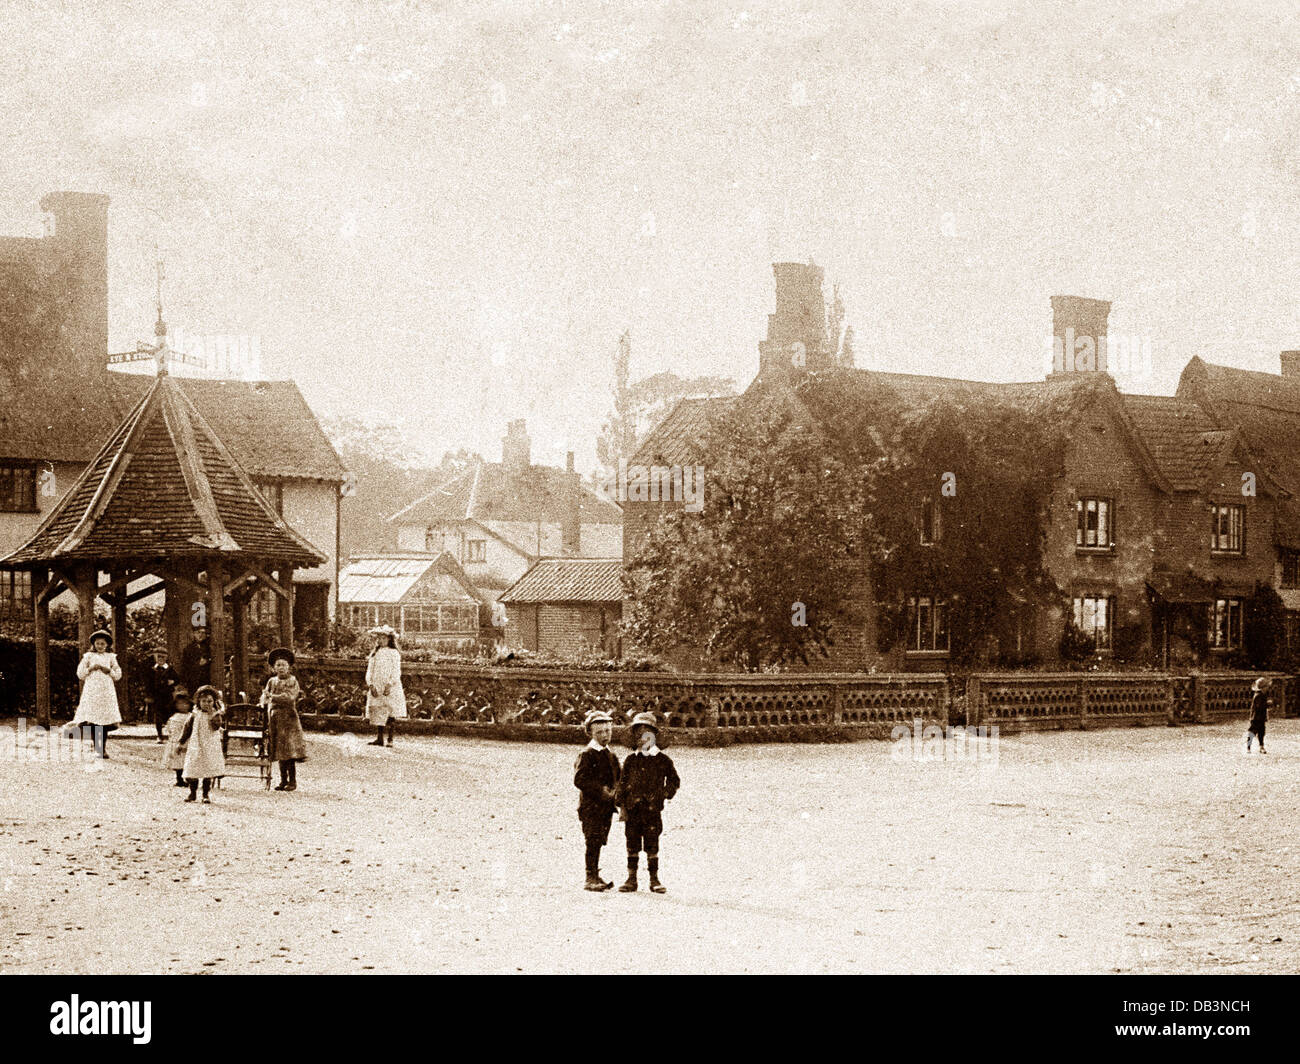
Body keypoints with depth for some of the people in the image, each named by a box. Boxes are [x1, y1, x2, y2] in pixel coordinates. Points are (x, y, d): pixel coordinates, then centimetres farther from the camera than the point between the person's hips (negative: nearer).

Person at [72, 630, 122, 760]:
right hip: (92, 690, -1)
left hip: (106, 691, 1)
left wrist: (108, 671, -4)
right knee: (93, 721, -9)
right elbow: (80, 674, 8)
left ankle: (104, 748, -1)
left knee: (105, 720, -6)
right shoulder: (88, 656, 10)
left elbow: (118, 674, 13)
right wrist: (91, 668, -6)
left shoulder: (110, 657, 12)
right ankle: (97, 748, -5)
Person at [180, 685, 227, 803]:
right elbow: (187, 728, 12)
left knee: (209, 772, -3)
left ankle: (205, 794, 7)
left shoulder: (215, 715, 0)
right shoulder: (195, 715, 4)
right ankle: (193, 793, 18)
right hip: (195, 747, 2)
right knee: (192, 771, 2)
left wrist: (211, 714, -21)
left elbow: (216, 726, -17)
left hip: (211, 747, -2)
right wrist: (182, 742, 12)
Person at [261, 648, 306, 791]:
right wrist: (265, 700, -14)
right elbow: (264, 698, 9)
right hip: (274, 719, 4)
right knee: (280, 752, 6)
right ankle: (283, 780, 14)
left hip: (289, 719, -4)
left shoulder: (292, 680, 0)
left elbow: (290, 697, -13)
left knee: (290, 752, -8)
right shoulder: (272, 681, 13)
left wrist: (272, 697, -18)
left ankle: (293, 781, -3)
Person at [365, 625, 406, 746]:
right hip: (376, 689, 4)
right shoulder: (374, 654, 14)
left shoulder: (393, 653, 1)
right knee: (377, 714, 1)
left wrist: (390, 685, -18)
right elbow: (369, 671, 9)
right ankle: (379, 737, 5)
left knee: (389, 715, -6)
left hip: (390, 689, -4)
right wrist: (371, 685, -7)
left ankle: (390, 739, -2)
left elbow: (396, 672, -5)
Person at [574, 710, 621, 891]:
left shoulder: (611, 755, 16)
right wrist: (600, 790, -17)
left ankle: (595, 876, 16)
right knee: (593, 841, -10)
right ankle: (591, 878, -8)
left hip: (606, 806, 7)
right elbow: (579, 780, -15)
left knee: (599, 842, 9)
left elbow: (617, 779, 25)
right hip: (590, 806, -7)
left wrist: (613, 791, 3)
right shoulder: (587, 754, -7)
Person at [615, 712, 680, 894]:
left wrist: (663, 795, 0)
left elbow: (674, 781, 12)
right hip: (633, 810, 2)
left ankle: (654, 879, 8)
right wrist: (622, 804, 1)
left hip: (653, 810, -2)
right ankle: (631, 879, 10)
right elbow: (622, 783, 9)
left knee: (652, 845, 1)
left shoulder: (662, 760, 2)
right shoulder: (631, 760, 8)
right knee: (632, 846, 4)